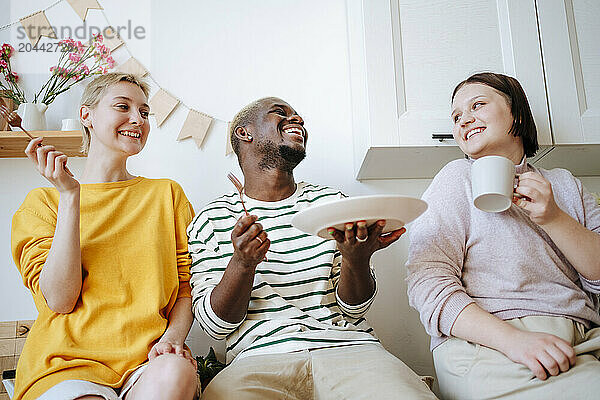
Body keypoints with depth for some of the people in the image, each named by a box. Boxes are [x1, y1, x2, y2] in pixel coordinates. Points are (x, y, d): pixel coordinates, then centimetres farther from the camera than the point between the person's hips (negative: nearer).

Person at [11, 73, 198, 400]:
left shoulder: (167, 194, 13)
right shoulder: (43, 201, 9)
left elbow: (188, 282, 8)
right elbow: (59, 299, -5)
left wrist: (172, 337, -12)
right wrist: (69, 196, -8)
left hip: (148, 361, 1)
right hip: (66, 360, -1)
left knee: (177, 372, -32)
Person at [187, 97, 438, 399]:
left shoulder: (331, 202, 14)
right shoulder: (212, 220, 9)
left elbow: (353, 309, 9)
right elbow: (215, 325, 3)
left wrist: (356, 259, -13)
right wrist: (243, 263, -16)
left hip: (345, 345, 2)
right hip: (260, 355, -1)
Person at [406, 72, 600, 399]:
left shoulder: (564, 183, 20)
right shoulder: (456, 178, 6)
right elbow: (428, 280, -8)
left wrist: (554, 219, -6)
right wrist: (513, 339, -21)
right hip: (488, 351, -5)